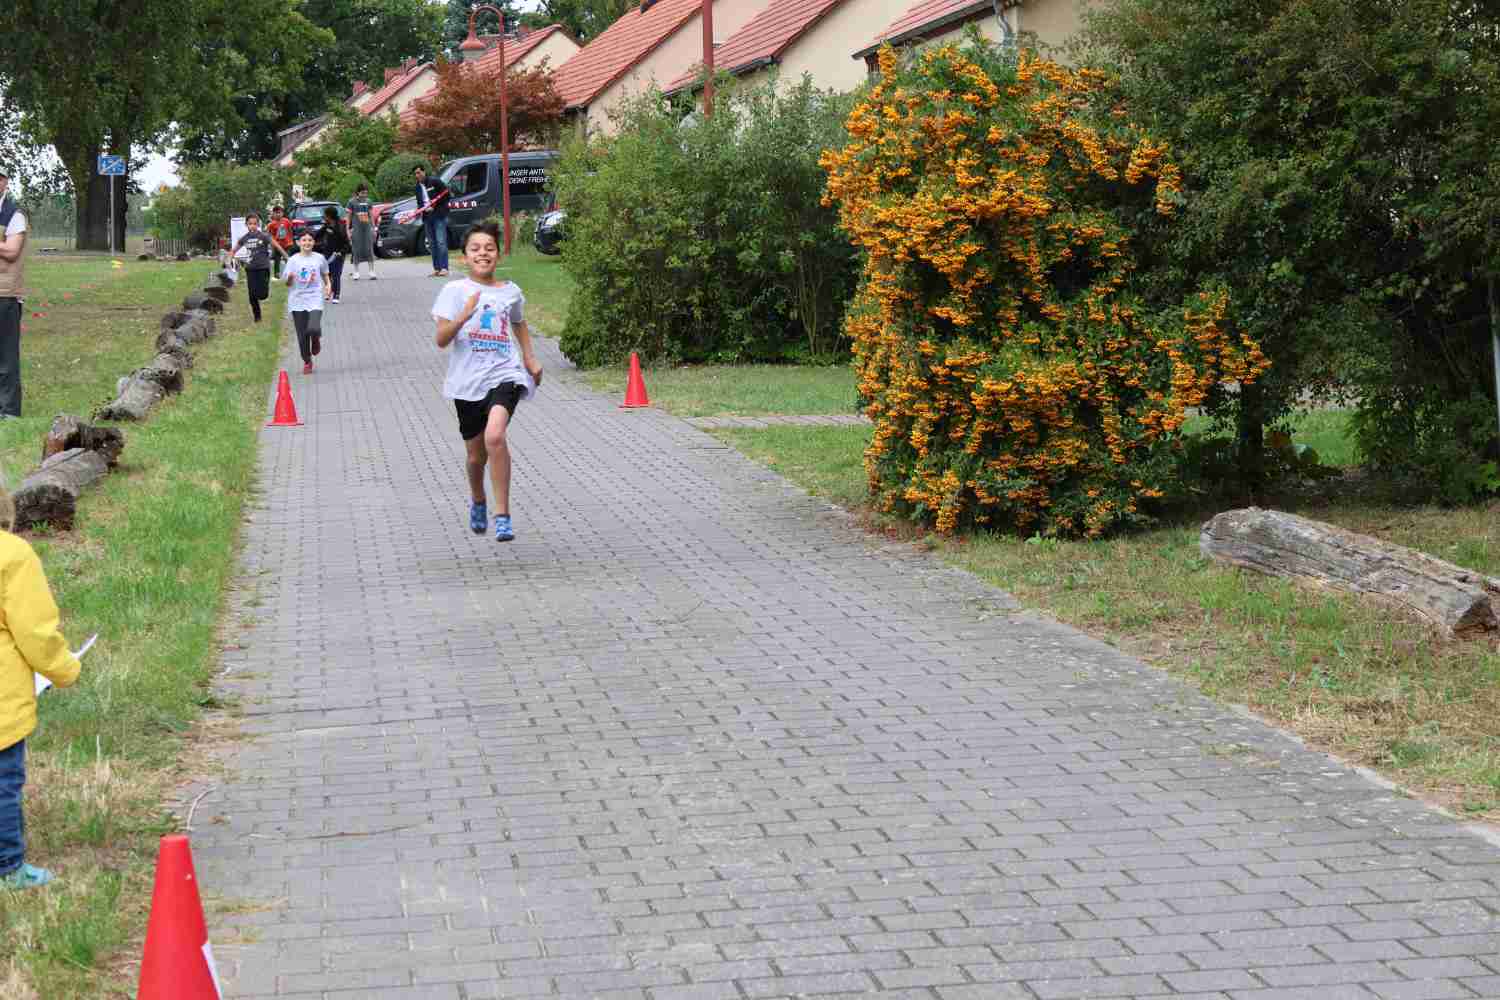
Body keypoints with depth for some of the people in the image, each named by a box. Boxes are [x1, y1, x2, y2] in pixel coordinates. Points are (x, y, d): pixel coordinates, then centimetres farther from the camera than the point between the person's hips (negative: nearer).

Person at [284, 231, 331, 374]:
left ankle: (316, 339, 13)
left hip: (315, 299, -1)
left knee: (313, 329, -24)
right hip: (298, 300, 1)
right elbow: (288, 283, 1)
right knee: (302, 335, 3)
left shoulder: (319, 258, 4)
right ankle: (307, 362, 22)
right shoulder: (293, 260, 1)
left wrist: (328, 286, -1)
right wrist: (290, 278, -22)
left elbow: (325, 276, 19)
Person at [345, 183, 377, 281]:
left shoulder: (368, 201, 8)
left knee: (370, 249, 0)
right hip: (356, 228, -2)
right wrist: (348, 230, -2)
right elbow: (349, 217, 1)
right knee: (357, 250, 1)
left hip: (368, 228, 2)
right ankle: (356, 272, 9)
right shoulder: (352, 202, -1)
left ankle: (372, 272, 2)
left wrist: (373, 228, 11)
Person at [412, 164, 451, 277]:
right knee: (432, 244, 7)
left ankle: (444, 268, -16)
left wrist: (435, 205, -11)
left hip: (439, 215, -7)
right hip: (427, 217, 7)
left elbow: (446, 194, -5)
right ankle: (436, 268, 10)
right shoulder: (418, 187, 14)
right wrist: (419, 210, 1)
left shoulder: (434, 181, -4)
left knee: (441, 242, -13)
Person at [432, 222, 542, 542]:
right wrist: (463, 316, -25)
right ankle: (477, 501, 45)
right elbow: (441, 339, -9)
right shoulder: (455, 291, -1)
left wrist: (530, 359, 21)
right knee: (476, 454, 11)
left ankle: (502, 515, -20)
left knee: (495, 436, -27)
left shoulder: (510, 292, 8)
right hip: (468, 380, 0)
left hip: (504, 374, 0)